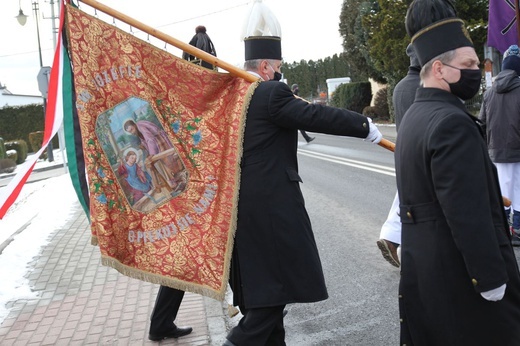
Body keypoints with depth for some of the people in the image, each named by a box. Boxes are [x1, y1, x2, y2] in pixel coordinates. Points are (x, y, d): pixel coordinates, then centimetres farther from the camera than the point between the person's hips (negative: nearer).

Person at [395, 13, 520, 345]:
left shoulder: (415, 115, 10)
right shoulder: (452, 122, -21)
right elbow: (468, 212, -25)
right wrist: (492, 279, -19)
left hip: (422, 267, 10)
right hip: (459, 270, -9)